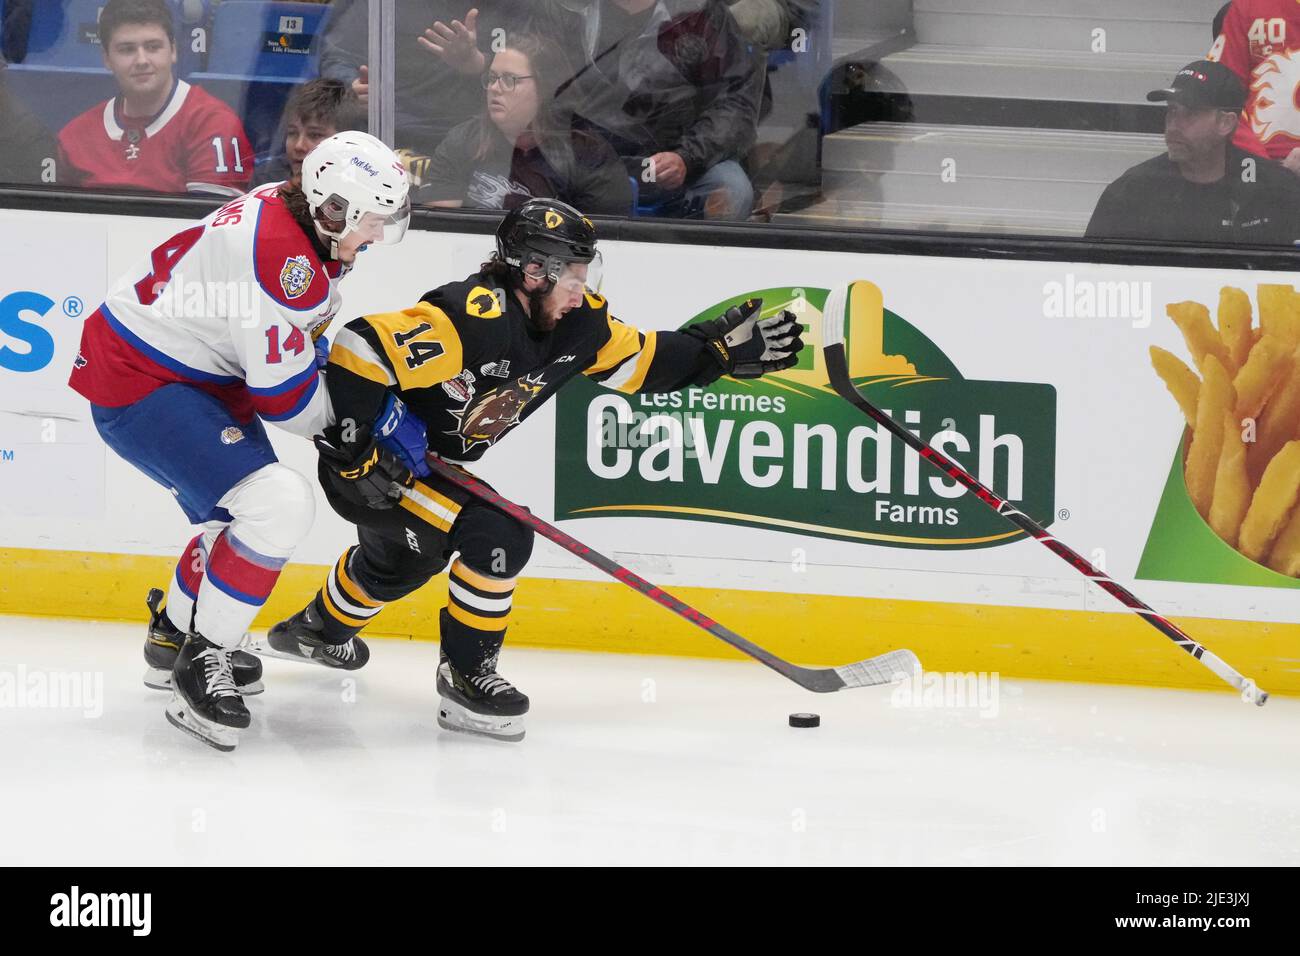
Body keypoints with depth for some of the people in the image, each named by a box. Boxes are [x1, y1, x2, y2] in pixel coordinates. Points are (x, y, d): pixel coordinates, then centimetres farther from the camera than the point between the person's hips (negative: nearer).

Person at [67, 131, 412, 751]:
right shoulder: (283, 258, -29)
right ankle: (203, 663, -12)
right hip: (137, 385, -11)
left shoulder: (289, 215, 2)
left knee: (246, 509, 25)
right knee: (280, 505, -21)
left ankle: (174, 637, 44)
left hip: (198, 374, 11)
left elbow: (297, 337, 20)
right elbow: (284, 397, -22)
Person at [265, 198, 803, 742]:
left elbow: (640, 362, 8)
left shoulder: (577, 320, -7)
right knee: (499, 536, -23)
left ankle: (317, 630, 63)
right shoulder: (470, 320, -35)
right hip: (369, 461, -10)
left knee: (402, 559, 35)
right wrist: (357, 452, -34)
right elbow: (358, 349, -38)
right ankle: (465, 677, -8)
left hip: (430, 464, 10)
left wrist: (721, 350, -2)